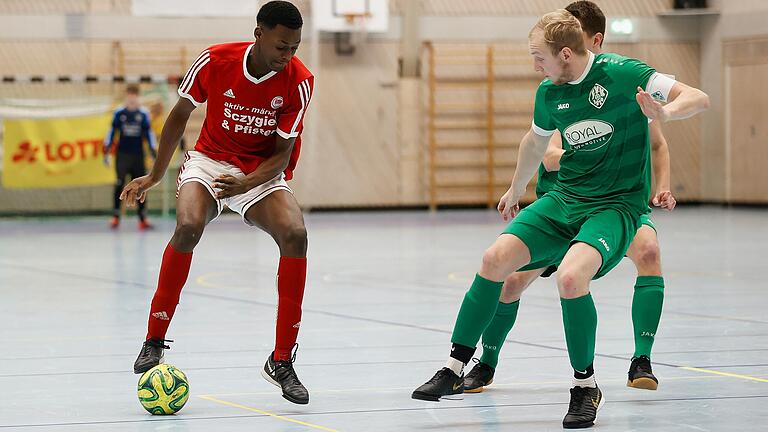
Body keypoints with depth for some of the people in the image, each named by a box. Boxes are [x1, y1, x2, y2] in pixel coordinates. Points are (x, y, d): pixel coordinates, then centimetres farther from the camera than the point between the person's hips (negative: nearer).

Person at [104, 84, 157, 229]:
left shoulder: (143, 113, 3)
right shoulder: (119, 113, 2)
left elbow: (148, 133, 7)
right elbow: (112, 131, 6)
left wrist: (154, 151, 3)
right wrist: (106, 151, 2)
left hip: (138, 155, 1)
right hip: (122, 154, -1)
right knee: (119, 185, -8)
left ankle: (143, 219, 5)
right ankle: (115, 216, -4)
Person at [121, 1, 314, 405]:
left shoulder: (299, 81, -16)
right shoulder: (215, 61, -16)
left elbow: (282, 154, -12)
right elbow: (180, 114, 1)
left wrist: (246, 183, -32)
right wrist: (155, 175, 8)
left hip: (263, 172, 1)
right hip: (210, 160, 0)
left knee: (295, 235, -28)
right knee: (188, 227, -32)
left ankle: (282, 361, -18)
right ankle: (154, 341, -15)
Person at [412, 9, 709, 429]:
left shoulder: (621, 73, -15)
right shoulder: (549, 93, 4)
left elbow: (698, 98, -17)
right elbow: (535, 141, 26)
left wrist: (664, 112, -39)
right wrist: (515, 191, 39)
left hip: (617, 204, -6)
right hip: (564, 200, 6)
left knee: (570, 276, -31)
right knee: (495, 258, -10)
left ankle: (585, 386, -10)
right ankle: (454, 370, 4)